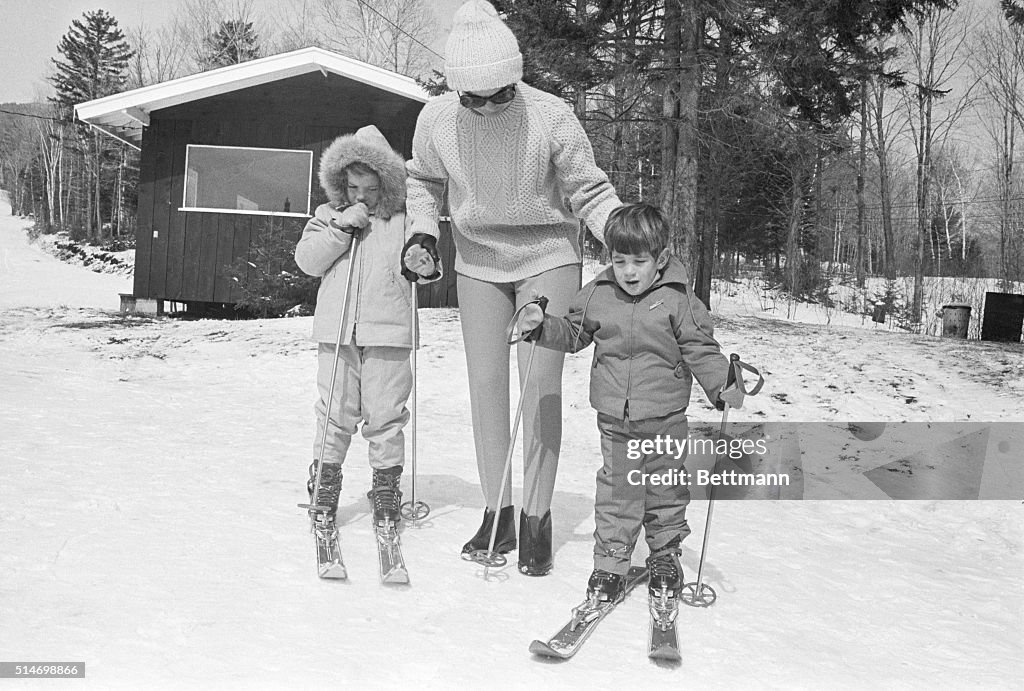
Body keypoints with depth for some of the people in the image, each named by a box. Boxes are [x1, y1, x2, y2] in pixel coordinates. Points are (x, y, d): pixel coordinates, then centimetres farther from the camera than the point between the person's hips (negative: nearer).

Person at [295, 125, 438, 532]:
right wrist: (341, 226, -10)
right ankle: (325, 484, 20)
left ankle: (387, 487, 16)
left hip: (388, 330, -1)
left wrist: (427, 265, -19)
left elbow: (426, 268, 5)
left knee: (385, 413, 3)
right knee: (336, 411, 6)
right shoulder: (329, 215, 10)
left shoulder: (403, 220, 5)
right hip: (337, 329, 1)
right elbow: (307, 261, -1)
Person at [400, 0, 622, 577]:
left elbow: (590, 191, -12)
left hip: (547, 258, -3)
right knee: (485, 385, 4)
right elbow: (425, 182, 9)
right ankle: (497, 513, 15)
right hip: (478, 263, 3)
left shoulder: (551, 116, -21)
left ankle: (537, 519, 4)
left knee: (541, 385, -7)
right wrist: (423, 234, -5)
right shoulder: (437, 119, -12)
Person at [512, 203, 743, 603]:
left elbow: (700, 350, -7)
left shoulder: (678, 299, -9)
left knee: (665, 487, 12)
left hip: (664, 418, -1)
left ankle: (665, 555, 31)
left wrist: (722, 386, -20)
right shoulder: (597, 295, 0)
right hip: (614, 417, 2)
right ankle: (610, 563, 14)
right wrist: (540, 327, -1)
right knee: (616, 487, 4)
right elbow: (573, 334, 14)